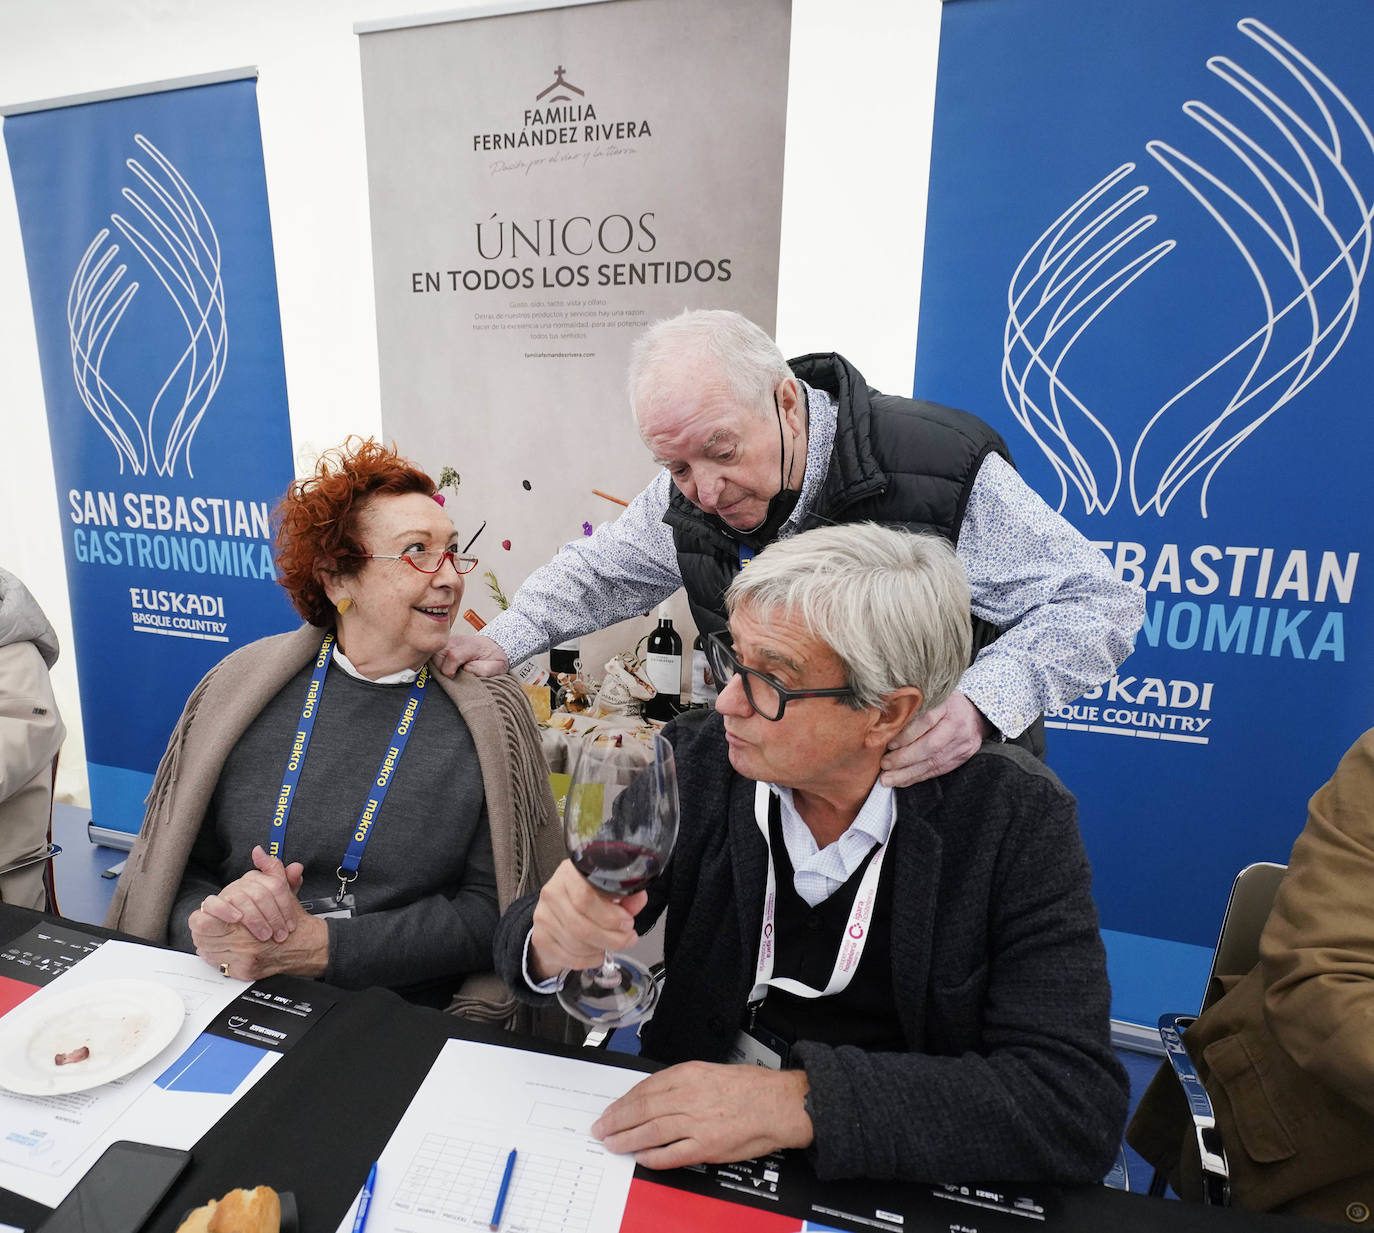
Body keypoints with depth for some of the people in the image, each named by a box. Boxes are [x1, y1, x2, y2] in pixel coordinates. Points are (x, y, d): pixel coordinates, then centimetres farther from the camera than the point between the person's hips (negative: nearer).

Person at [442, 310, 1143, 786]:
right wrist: (505, 639, -4)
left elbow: (1099, 604, -21)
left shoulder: (940, 470, -26)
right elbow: (601, 572, 11)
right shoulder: (686, 496, -9)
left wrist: (980, 703, -38)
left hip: (951, 785, -3)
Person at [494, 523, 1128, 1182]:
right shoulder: (692, 761, -11)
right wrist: (554, 942, -28)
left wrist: (801, 1103, -28)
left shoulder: (1016, 816, -16)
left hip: (900, 1174, 0)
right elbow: (526, 941, -5)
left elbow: (1078, 1104, -21)